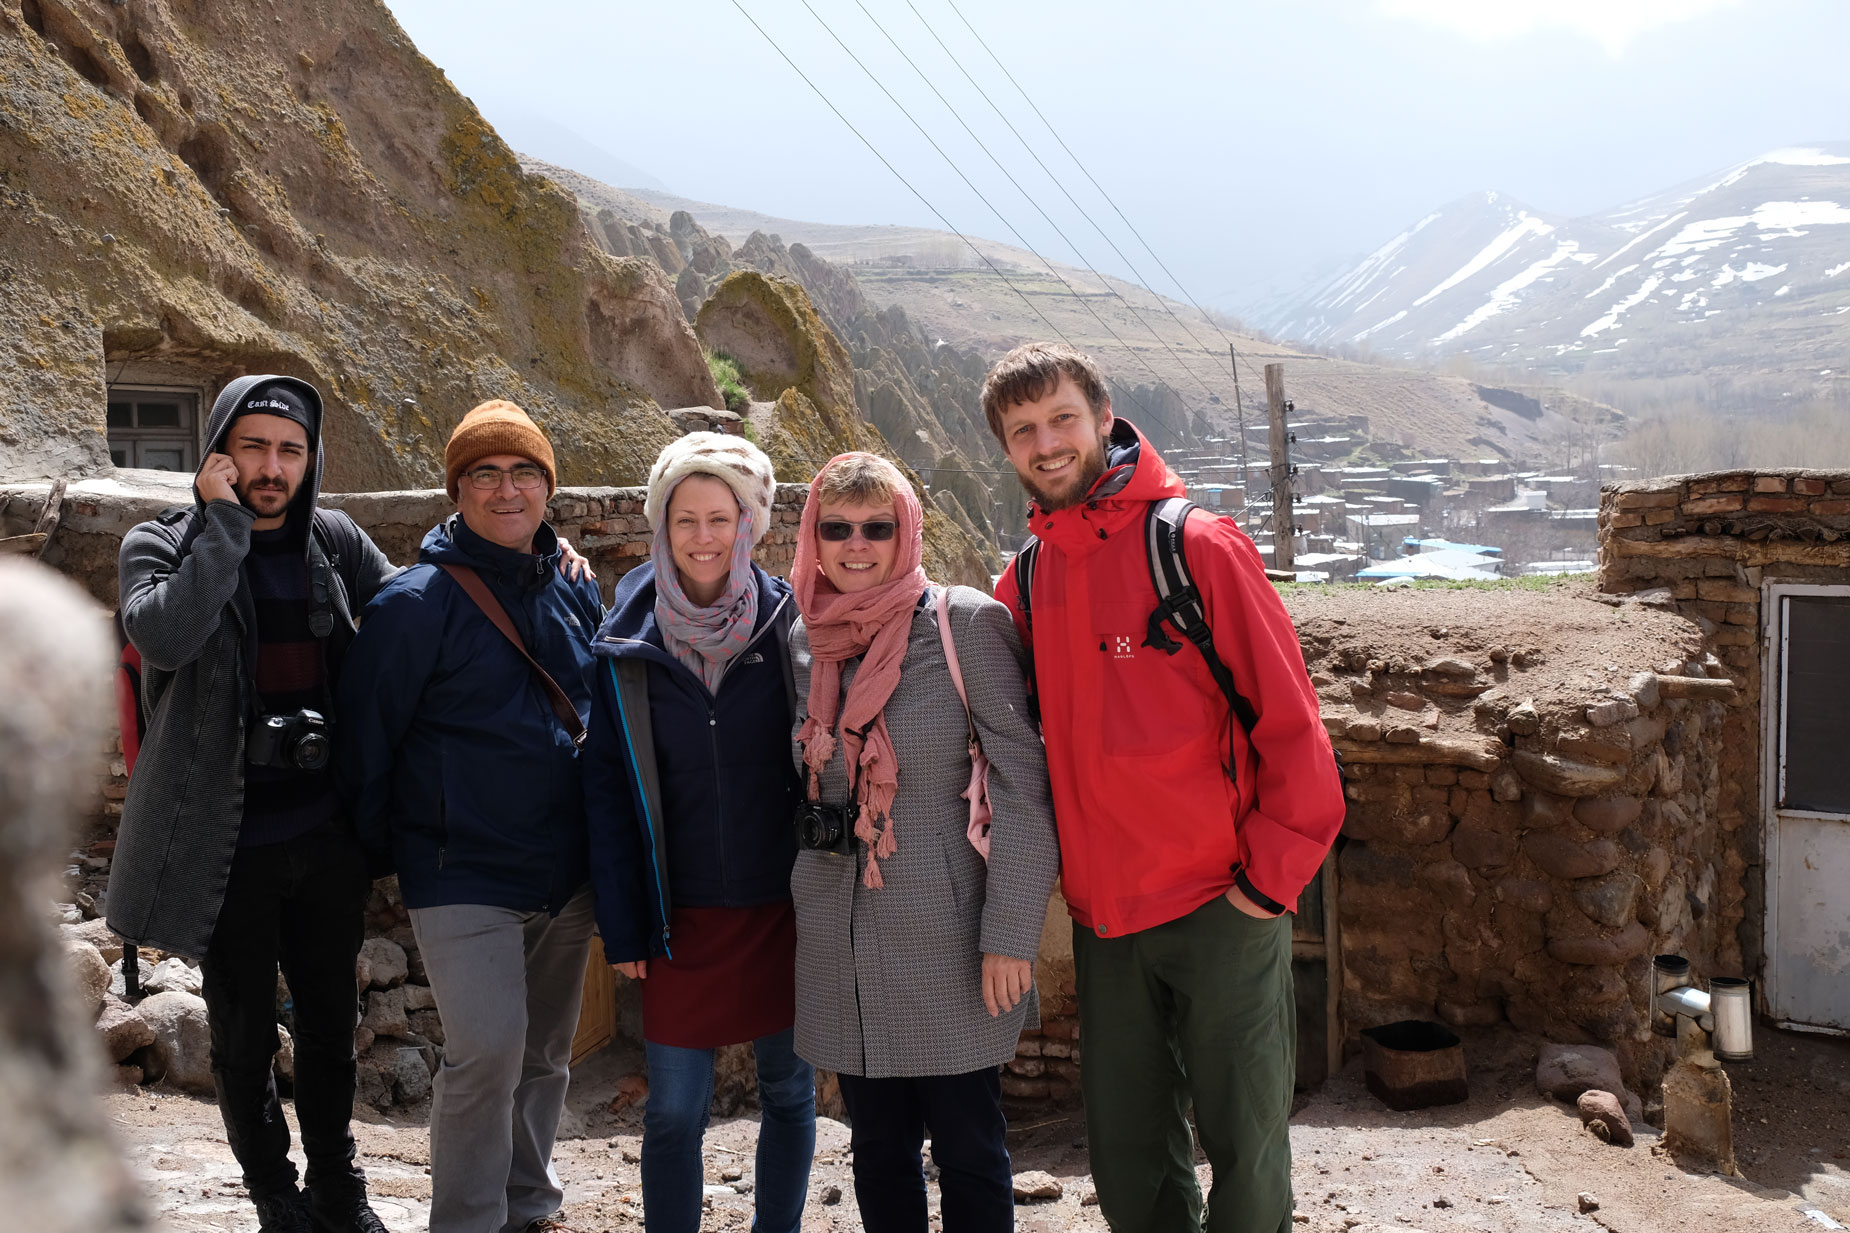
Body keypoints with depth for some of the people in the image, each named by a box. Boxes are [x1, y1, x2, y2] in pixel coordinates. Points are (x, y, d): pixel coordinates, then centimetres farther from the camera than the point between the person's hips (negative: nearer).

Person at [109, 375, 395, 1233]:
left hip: (325, 835, 3)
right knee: (244, 1032, 11)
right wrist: (225, 524, -23)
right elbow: (162, 635, -25)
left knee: (329, 1019, 16)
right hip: (230, 840, -3)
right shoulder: (162, 544, -6)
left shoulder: (335, 542, 4)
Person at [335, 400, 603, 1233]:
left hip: (566, 875, 6)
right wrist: (384, 845, 0)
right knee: (488, 1050, -14)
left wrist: (604, 847, 18)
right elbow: (364, 732, -7)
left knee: (545, 1055, 15)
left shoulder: (574, 591, 7)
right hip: (465, 876, -6)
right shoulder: (418, 602, -11)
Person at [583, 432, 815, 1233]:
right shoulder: (629, 647, -1)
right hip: (681, 916, 0)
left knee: (789, 1091, 12)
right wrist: (621, 926, -1)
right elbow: (608, 790, 2)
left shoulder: (789, 624, -4)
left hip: (787, 904, 0)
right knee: (673, 1112, 3)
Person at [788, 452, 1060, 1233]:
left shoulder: (964, 623, -9)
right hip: (841, 940, 4)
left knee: (967, 1152, 7)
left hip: (946, 934, -4)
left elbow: (1023, 782, -11)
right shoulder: (803, 638, 6)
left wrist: (1010, 932, -14)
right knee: (879, 1152, 14)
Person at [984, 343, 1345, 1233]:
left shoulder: (1195, 545, -10)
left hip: (1220, 904, -5)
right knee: (1126, 1153, 15)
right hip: (1103, 915, 5)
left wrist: (1273, 876, -11)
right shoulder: (1025, 581, 6)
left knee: (1244, 1141, 7)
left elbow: (1289, 720, -10)